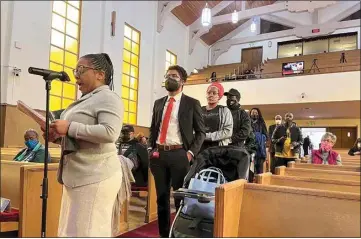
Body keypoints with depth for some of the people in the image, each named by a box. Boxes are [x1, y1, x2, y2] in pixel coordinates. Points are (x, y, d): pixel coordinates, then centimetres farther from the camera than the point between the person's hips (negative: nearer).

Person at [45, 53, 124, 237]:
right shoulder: (85, 99, 18)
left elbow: (110, 133, -25)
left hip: (95, 177, -9)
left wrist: (69, 128, -20)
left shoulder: (108, 98, -9)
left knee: (88, 231, -2)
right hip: (77, 176, 10)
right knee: (71, 230, 15)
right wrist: (58, 136, 9)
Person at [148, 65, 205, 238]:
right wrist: (151, 148, 6)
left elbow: (201, 132, -1)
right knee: (162, 197, 13)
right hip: (159, 154, 5)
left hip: (179, 154, -4)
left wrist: (191, 152, -10)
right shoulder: (158, 103, 14)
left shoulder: (192, 103, 1)